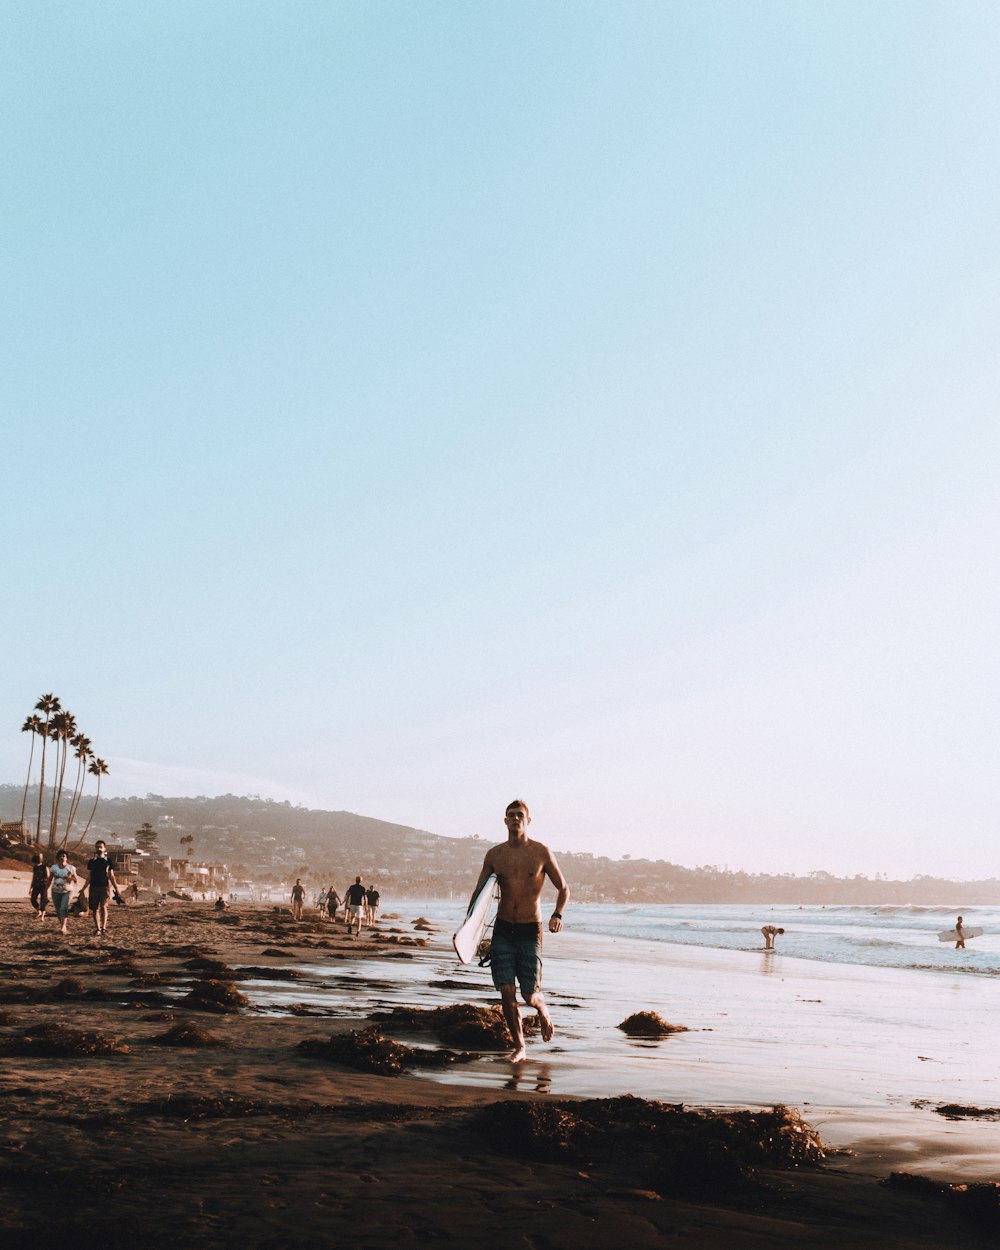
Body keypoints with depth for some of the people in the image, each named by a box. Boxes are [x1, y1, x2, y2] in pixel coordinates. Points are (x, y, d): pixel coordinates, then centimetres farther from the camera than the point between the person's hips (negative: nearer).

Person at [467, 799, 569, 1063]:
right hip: (502, 929, 2)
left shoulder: (541, 852, -4)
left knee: (529, 994, -3)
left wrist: (557, 915, -13)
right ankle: (519, 1046, 12)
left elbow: (563, 888, 4)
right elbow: (479, 891, 8)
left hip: (530, 931, -2)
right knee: (506, 992, -3)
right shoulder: (494, 854, 3)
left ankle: (543, 1011, 33)